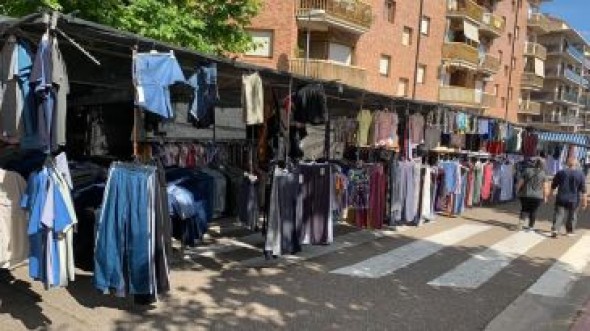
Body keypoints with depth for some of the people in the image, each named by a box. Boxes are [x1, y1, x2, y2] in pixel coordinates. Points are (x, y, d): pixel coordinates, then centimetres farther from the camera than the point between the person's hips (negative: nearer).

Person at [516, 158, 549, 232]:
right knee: (533, 211, 11)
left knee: (524, 209, 15)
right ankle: (530, 226, 15)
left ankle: (521, 220, -8)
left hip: (525, 195, 0)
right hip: (538, 196, 0)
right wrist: (545, 196, 11)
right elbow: (545, 187, 1)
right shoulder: (543, 174, 0)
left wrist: (517, 191, 10)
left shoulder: (526, 170, -3)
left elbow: (520, 182, -3)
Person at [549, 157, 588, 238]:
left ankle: (555, 229, -15)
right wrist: (584, 200, 1)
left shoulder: (561, 172, -2)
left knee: (559, 214, 0)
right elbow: (583, 190, -5)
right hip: (574, 200, 0)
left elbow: (553, 185, 5)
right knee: (572, 216, 15)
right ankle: (570, 231, 24)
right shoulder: (581, 174, -5)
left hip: (561, 199, 0)